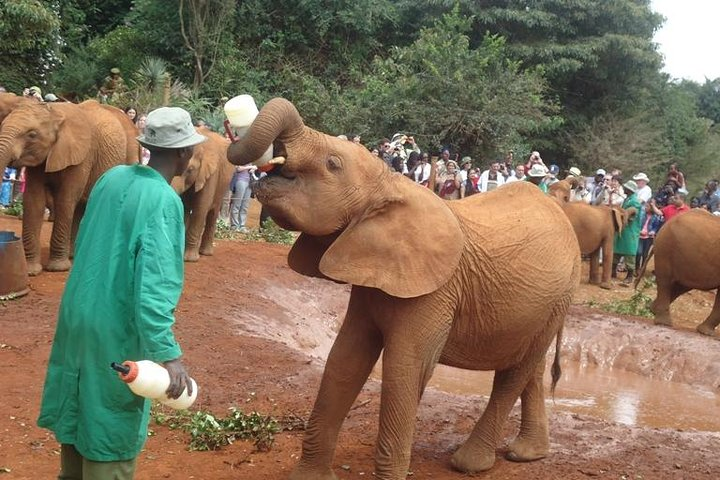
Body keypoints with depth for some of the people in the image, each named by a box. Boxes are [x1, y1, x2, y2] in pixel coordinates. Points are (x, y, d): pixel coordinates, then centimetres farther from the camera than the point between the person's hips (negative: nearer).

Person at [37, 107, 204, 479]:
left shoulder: (112, 177, 2)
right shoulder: (164, 200, -21)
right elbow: (154, 284, -29)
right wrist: (167, 354, -29)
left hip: (78, 311, 8)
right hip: (116, 328, -8)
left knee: (80, 407, 24)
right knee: (112, 423, 7)